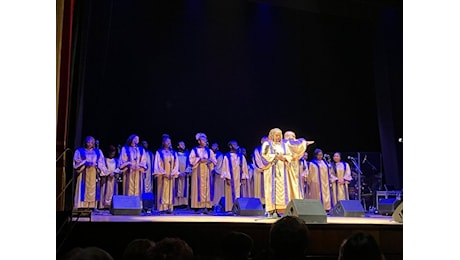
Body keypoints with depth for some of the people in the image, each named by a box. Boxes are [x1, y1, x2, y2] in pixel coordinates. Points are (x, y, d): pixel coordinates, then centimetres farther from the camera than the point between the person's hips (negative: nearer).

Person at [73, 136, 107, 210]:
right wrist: (85, 163, -15)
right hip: (83, 173, -2)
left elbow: (101, 162, 10)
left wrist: (95, 164, -9)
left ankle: (93, 206, -4)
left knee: (93, 189, -3)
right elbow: (76, 161, 0)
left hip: (94, 173, 2)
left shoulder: (98, 151, 15)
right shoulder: (79, 151, 9)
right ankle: (81, 206, -12)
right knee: (83, 189, -9)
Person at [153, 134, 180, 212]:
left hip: (171, 176, 3)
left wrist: (173, 173, -7)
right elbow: (157, 164, -4)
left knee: (170, 191, 0)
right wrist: (164, 173, -13)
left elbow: (176, 164, 7)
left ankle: (169, 207, 0)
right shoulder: (159, 152, 2)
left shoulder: (173, 153, 12)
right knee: (163, 191, -5)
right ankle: (162, 208, -4)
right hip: (162, 175, -3)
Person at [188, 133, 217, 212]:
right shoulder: (194, 150, 5)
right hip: (198, 172, -3)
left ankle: (206, 206, -6)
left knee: (207, 187, -4)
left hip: (206, 172, 3)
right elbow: (191, 160, -4)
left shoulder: (209, 151, 14)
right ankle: (197, 206, -4)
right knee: (198, 188, -6)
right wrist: (200, 160, -13)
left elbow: (214, 160, 11)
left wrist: (209, 161, -9)